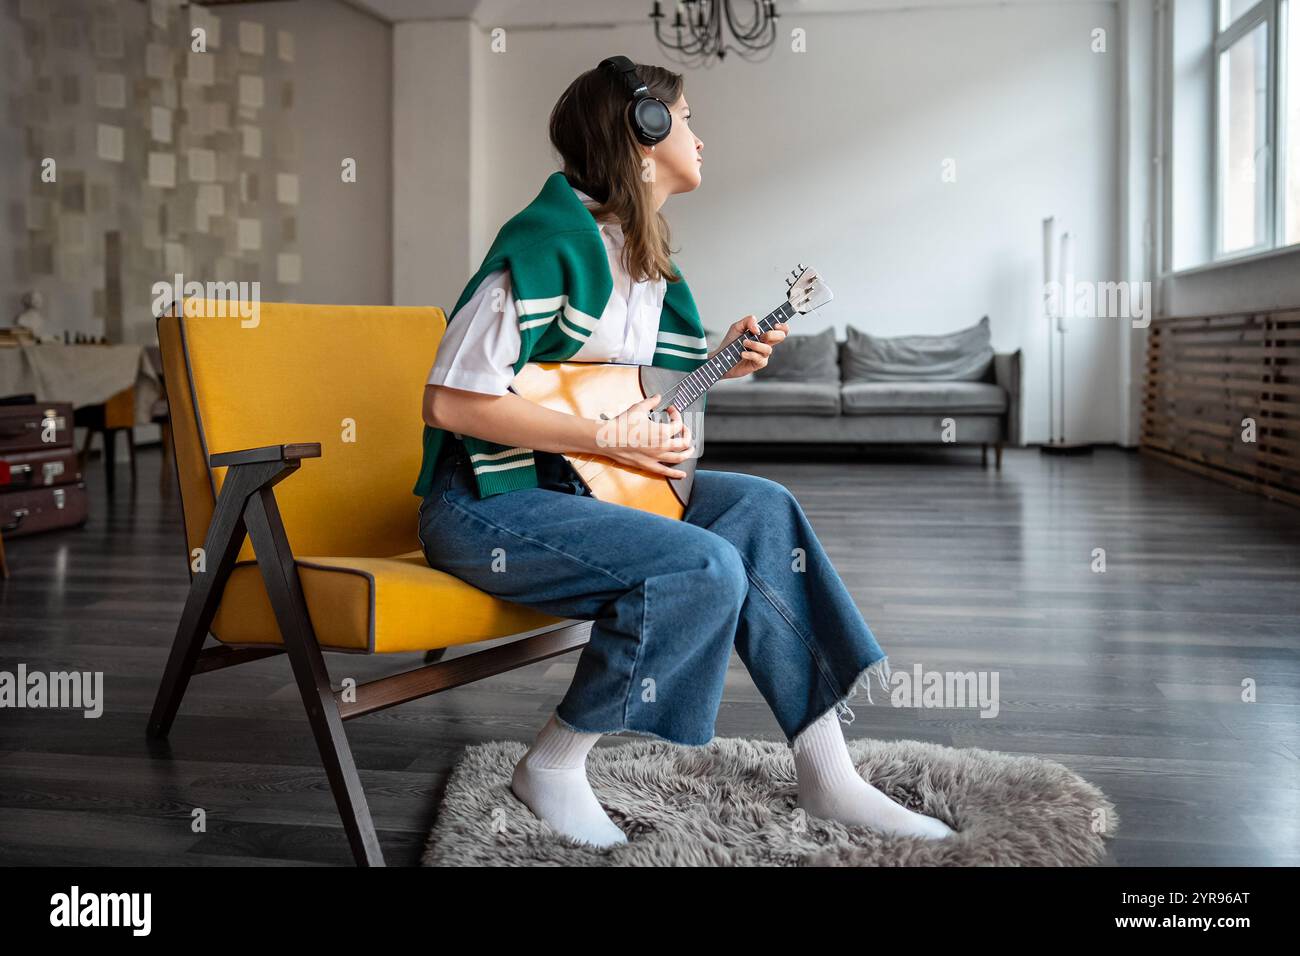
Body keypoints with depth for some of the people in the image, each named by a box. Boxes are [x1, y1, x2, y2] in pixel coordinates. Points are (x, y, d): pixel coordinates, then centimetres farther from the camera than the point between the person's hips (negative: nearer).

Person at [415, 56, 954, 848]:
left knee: (762, 508, -5)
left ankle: (827, 775, -2)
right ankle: (553, 768, -6)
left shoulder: (650, 259, 13)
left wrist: (720, 365, 7)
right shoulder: (550, 239, -16)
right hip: (487, 500, -9)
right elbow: (451, 400, -23)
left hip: (579, 485, 9)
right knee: (706, 569, -25)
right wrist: (611, 438, -21)